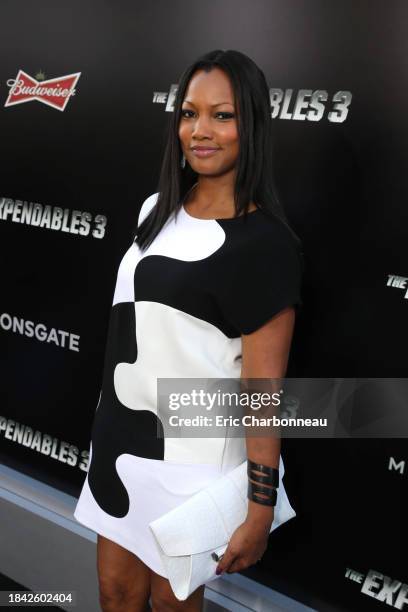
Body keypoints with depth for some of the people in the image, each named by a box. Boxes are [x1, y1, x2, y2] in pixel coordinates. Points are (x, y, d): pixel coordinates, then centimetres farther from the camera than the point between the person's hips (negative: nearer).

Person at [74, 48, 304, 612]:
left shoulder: (264, 243, -20)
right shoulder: (157, 209, 3)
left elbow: (264, 387, -20)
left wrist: (260, 511, -17)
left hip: (188, 459, -6)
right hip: (119, 438, 7)